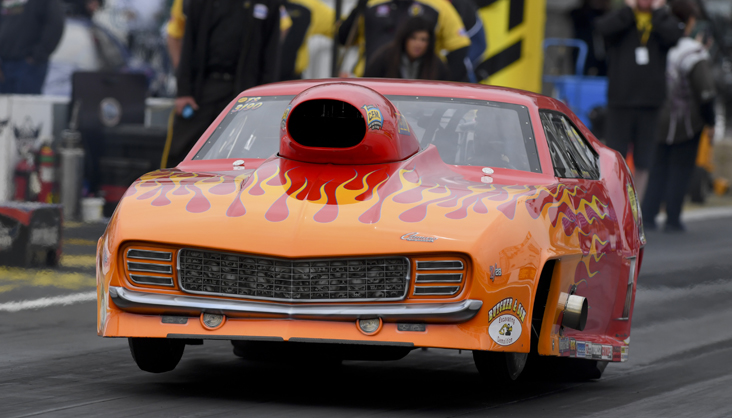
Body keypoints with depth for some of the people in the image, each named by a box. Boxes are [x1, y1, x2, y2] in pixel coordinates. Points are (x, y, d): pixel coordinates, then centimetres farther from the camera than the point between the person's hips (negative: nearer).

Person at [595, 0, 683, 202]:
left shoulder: (663, 21, 8)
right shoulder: (622, 19, 7)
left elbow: (673, 34, -15)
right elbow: (604, 27, -15)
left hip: (651, 104, 1)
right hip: (620, 102, -1)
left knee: (643, 165, 4)